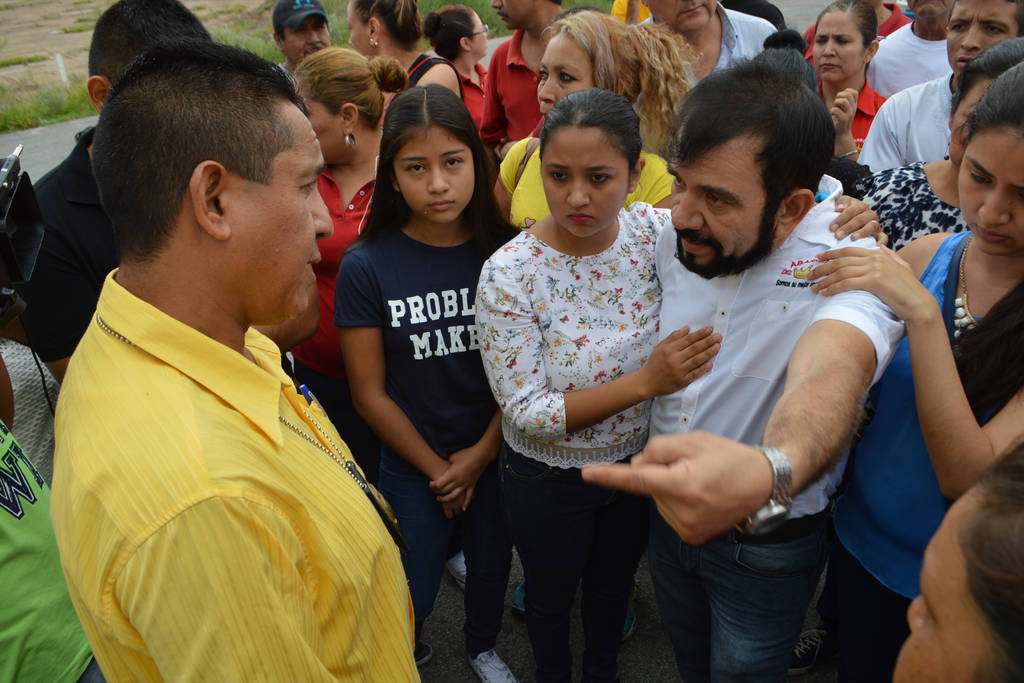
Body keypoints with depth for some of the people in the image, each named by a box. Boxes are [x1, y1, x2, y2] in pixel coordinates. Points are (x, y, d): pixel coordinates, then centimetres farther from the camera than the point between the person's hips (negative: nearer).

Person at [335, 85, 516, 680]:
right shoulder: (367, 267, -16)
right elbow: (371, 395, -11)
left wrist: (480, 455, -9)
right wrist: (438, 469, -7)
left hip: (496, 457, 2)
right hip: (411, 468, -2)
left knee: (492, 566, 22)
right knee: (412, 597, 12)